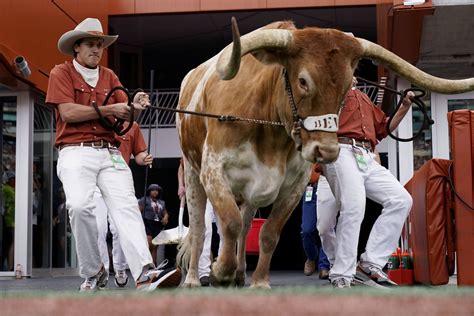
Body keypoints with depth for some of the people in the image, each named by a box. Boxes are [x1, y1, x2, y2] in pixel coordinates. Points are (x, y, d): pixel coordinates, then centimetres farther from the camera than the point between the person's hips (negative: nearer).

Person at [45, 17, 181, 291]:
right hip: (76, 152, -4)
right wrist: (109, 110, -5)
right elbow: (67, 112, -6)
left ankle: (145, 274, -34)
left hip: (110, 153, 4)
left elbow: (122, 117, 16)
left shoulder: (109, 77, 23)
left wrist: (133, 107, -7)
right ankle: (93, 273, -6)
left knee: (126, 206, -17)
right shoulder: (61, 73, 8)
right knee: (80, 205, -26)